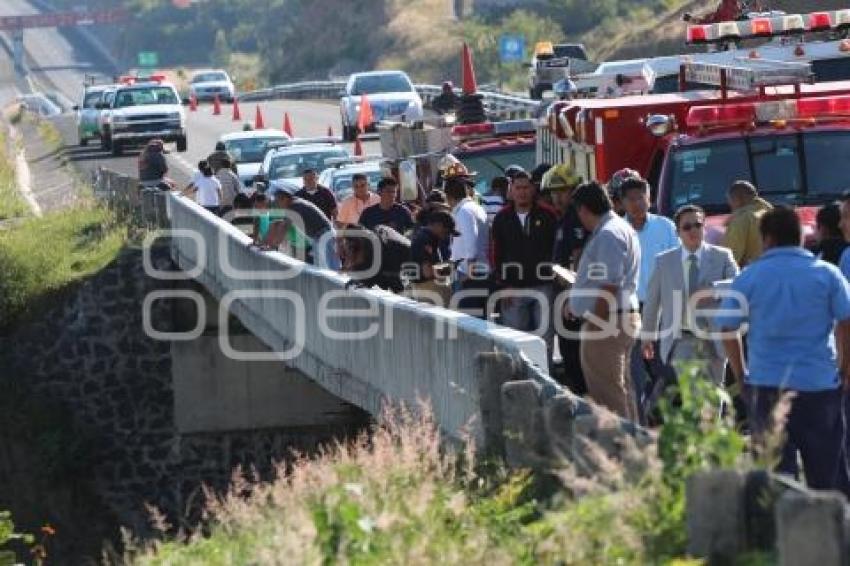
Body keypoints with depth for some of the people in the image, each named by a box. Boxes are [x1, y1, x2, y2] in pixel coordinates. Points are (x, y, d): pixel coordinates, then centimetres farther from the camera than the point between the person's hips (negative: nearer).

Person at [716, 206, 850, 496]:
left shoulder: (750, 277, 2)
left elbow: (726, 328, 2)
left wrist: (741, 375, 11)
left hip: (766, 385, 0)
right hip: (820, 385, 0)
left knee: (776, 471, 4)